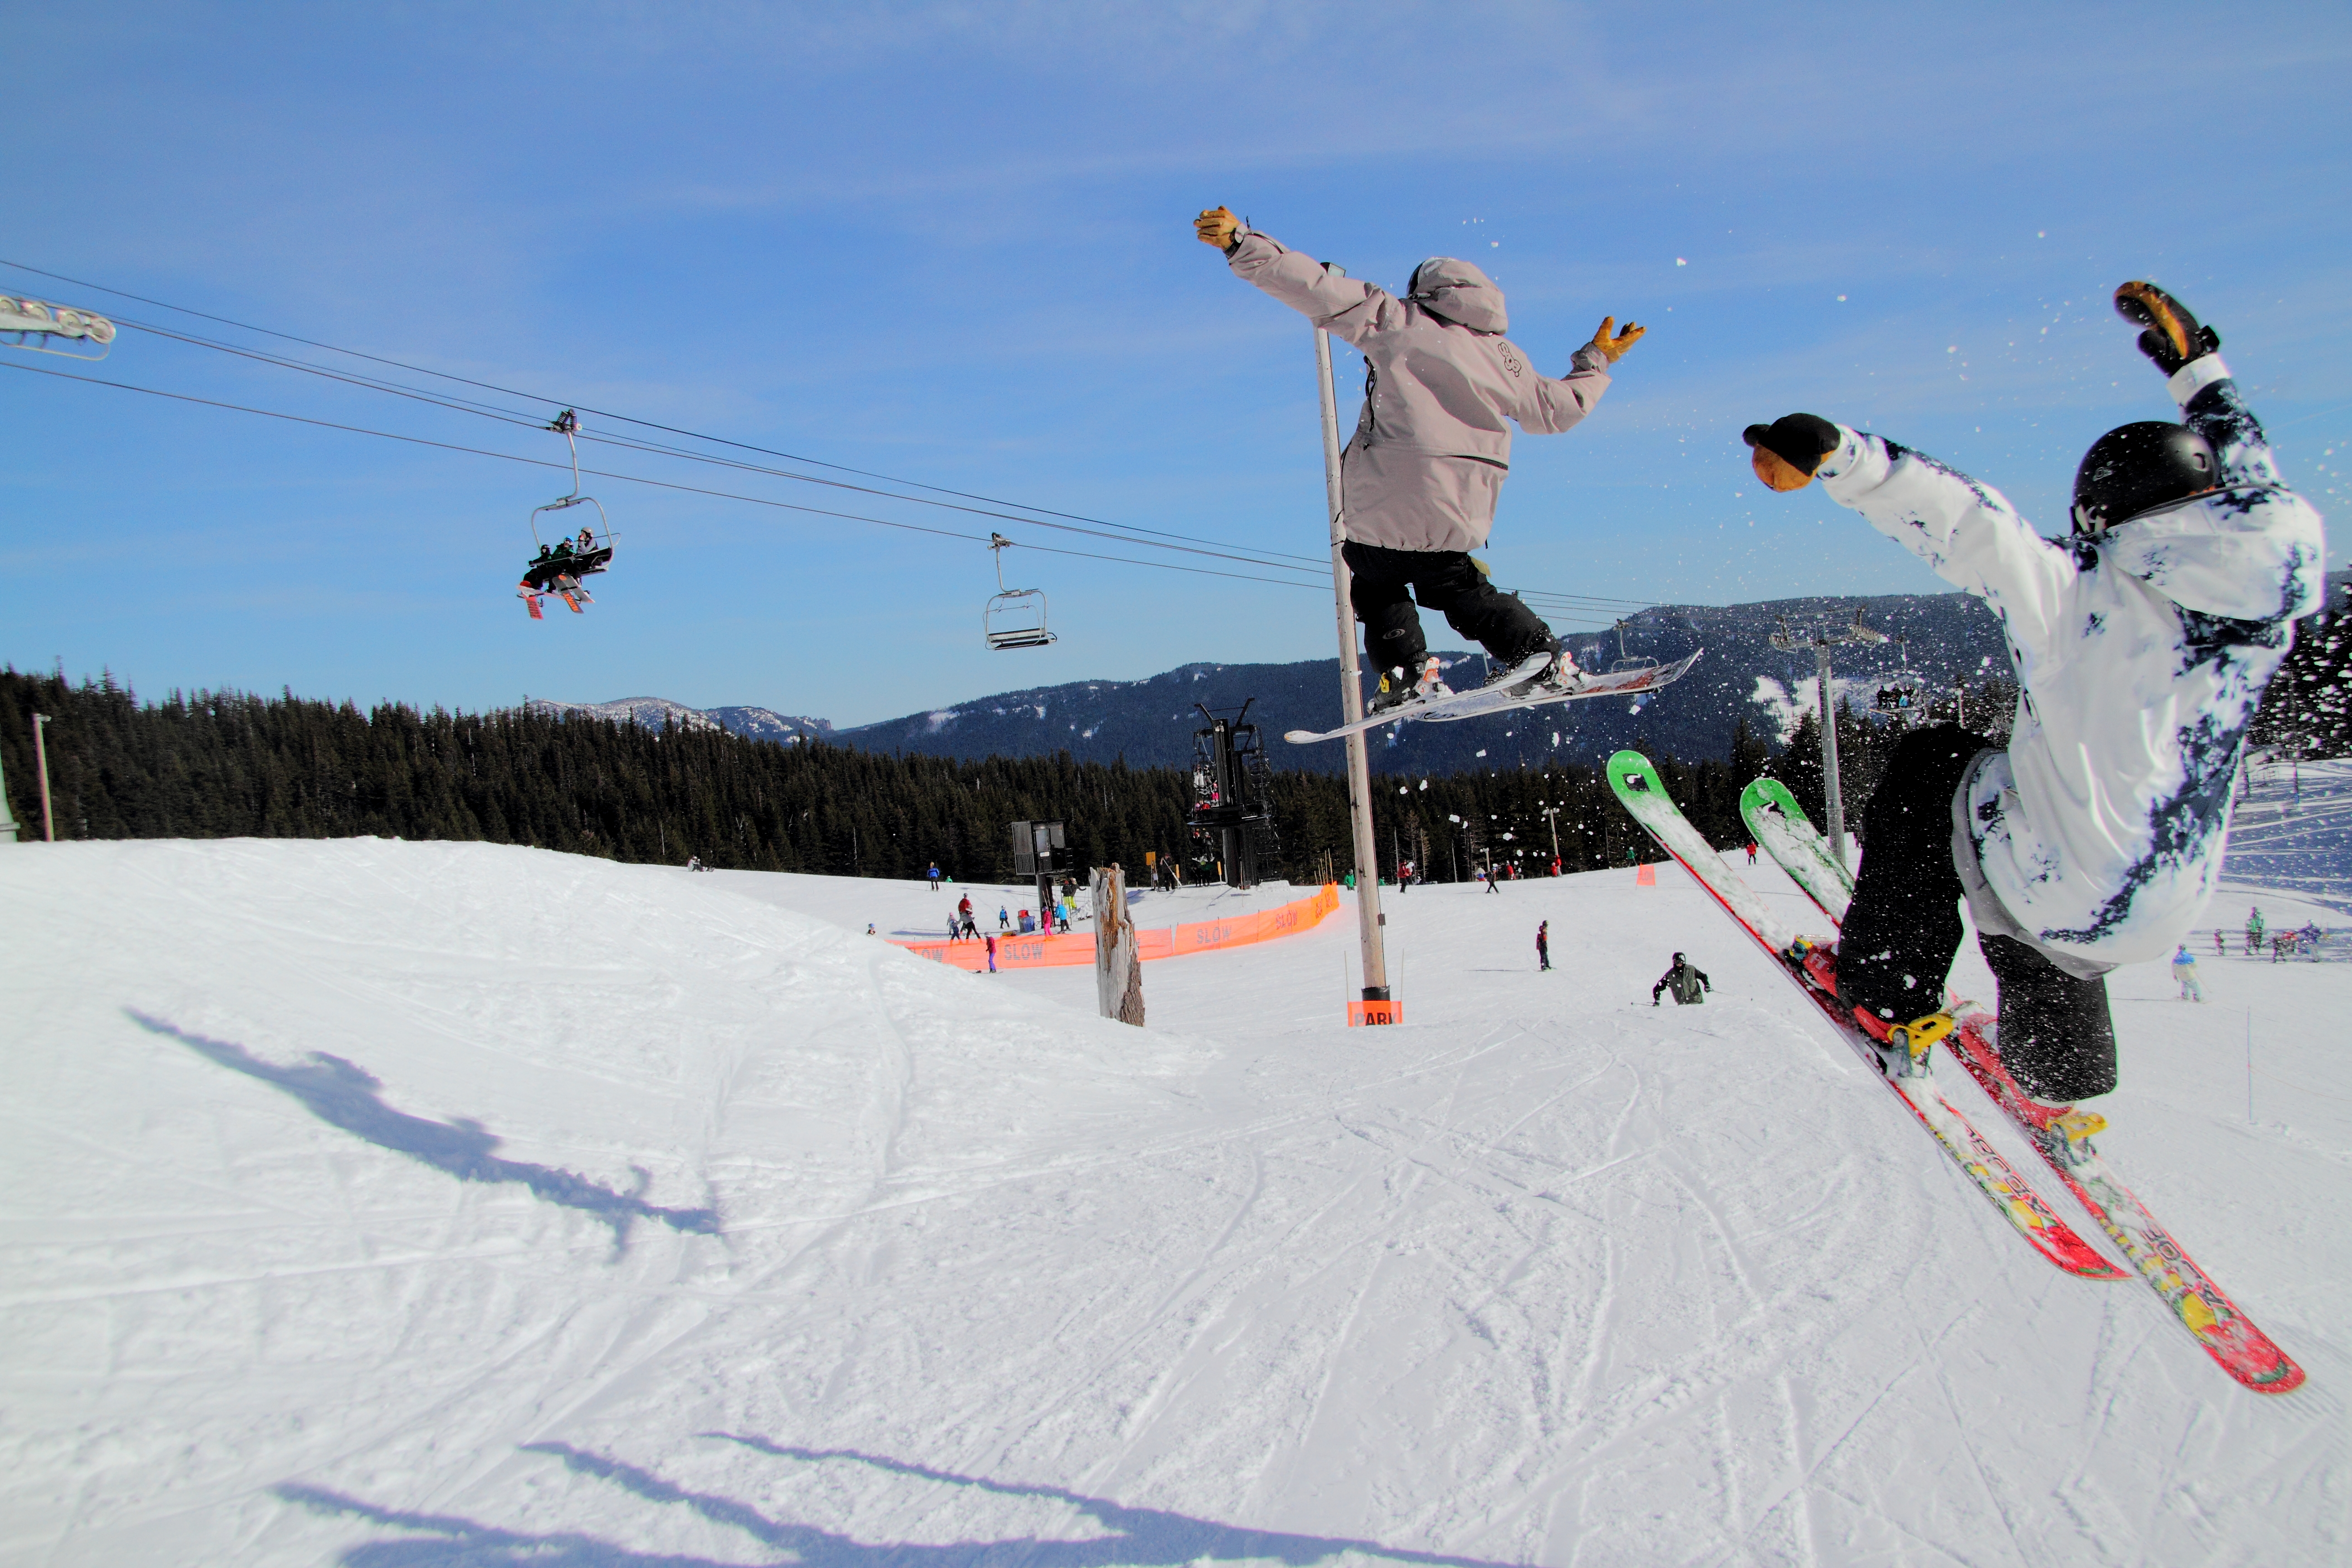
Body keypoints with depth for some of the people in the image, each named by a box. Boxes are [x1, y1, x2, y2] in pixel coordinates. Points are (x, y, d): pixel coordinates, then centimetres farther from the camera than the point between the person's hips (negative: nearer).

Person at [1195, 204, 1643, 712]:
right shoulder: (1505, 357, 17)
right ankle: (1541, 655, 12)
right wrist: (1595, 363, 45)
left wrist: (1240, 242, -2)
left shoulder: (1393, 318, 7)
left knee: (1375, 577, 21)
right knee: (1452, 583, 26)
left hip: (1388, 497, -4)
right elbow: (1560, 409, 28)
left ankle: (1408, 671, 2)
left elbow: (1311, 285, -1)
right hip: (1462, 513, 4)